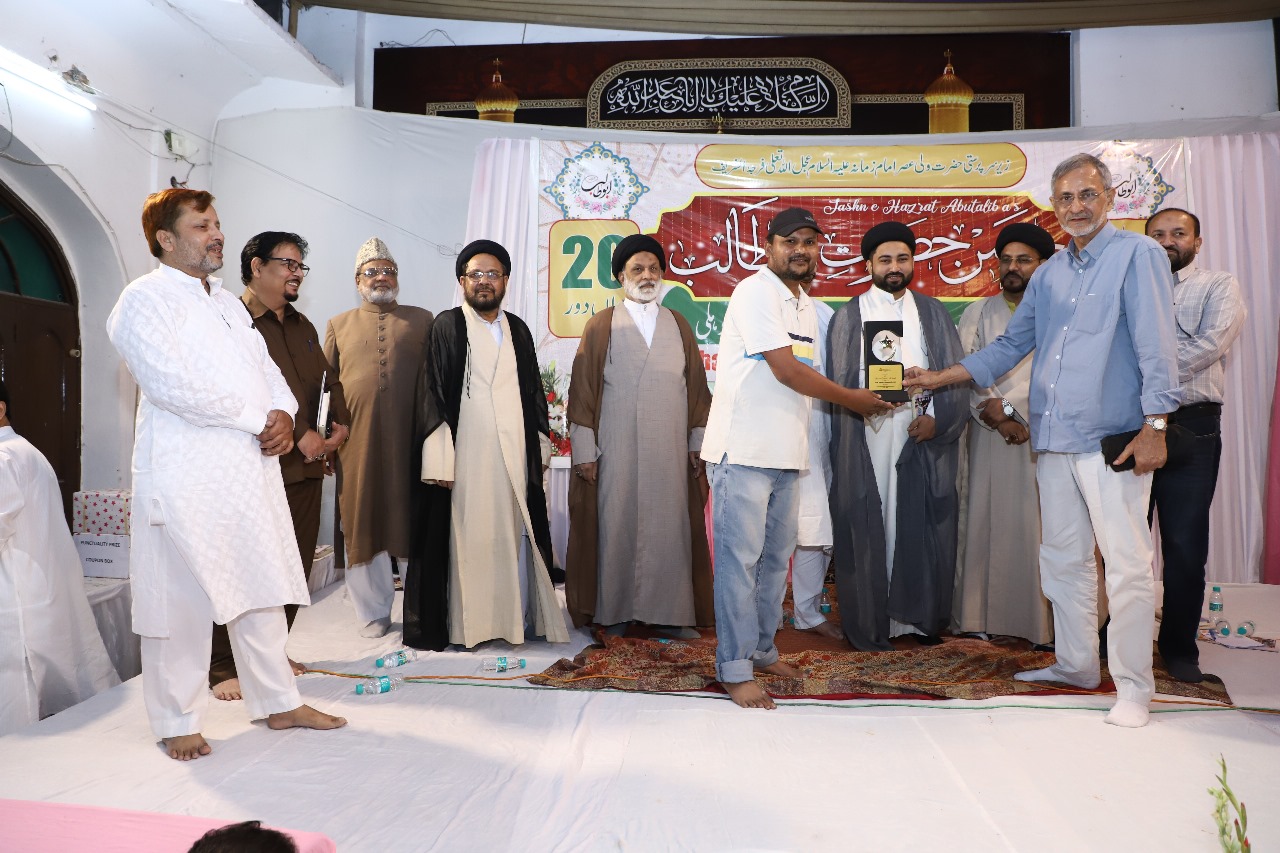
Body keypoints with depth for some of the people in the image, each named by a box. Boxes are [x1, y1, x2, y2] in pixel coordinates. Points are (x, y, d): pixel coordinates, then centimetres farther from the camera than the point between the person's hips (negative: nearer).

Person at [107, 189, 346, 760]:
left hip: (252, 470, 7)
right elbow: (171, 385, -17)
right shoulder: (144, 300, -6)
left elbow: (266, 368, 17)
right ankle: (178, 722, 18)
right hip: (187, 476, -7)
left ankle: (278, 702, 24)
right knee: (182, 599, 1)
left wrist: (283, 413, -4)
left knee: (261, 590, 12)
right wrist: (258, 419, -12)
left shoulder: (228, 302, 20)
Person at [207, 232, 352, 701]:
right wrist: (298, 433, -17)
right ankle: (225, 666, 9)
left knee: (296, 566, 11)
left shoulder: (302, 326, 21)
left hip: (305, 465, 8)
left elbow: (327, 379, 20)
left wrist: (340, 423, 1)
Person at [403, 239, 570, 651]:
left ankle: (518, 616, 18)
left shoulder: (518, 330, 14)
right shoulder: (447, 326, -1)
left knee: (516, 534, 7)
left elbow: (534, 391, 18)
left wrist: (541, 445, 13)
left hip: (516, 452, 4)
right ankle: (468, 622, 9)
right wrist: (440, 459, -13)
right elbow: (433, 394, -6)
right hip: (467, 452, -4)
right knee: (469, 536, -1)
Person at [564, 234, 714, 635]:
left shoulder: (679, 326, 12)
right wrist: (584, 451, -6)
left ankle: (674, 611, 13)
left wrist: (699, 444, 5)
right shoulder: (601, 326, 4)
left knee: (671, 525, 3)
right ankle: (616, 611, 13)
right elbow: (582, 390, 0)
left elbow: (697, 388, 11)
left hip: (670, 449, 2)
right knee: (618, 525, 1)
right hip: (617, 449, -2)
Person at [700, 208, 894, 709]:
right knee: (740, 559, -4)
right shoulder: (756, 292, -8)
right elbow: (786, 370, -15)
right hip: (744, 451, -8)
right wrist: (851, 399, -5)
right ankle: (734, 669, 4)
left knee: (776, 557, 14)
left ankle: (761, 650, 28)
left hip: (784, 454, 9)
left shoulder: (806, 305, 20)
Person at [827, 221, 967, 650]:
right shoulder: (850, 315, 10)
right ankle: (869, 624, 8)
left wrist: (936, 417, -7)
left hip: (923, 437, 2)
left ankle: (923, 618, 17)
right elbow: (841, 381, 3)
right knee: (868, 530, -1)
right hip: (867, 438, -2)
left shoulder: (932, 313, 15)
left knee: (923, 529, 3)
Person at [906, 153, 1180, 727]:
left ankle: (1133, 688, 7)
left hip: (1113, 441, -7)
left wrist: (1155, 425, -15)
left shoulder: (1137, 255, -2)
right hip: (1053, 441, 7)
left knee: (1126, 564, -4)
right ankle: (1076, 664, 26)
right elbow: (1010, 346, 22)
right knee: (1063, 558, 13)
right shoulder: (1049, 273, 16)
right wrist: (938, 379, 17)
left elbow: (1155, 345, -9)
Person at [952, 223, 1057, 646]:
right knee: (984, 522, 0)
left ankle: (1041, 622, 2)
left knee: (1037, 528, -4)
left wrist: (1006, 406, -11)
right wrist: (992, 412, -10)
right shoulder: (978, 313, 14)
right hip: (987, 436, 2)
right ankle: (978, 615, 6)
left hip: (1042, 436, -2)